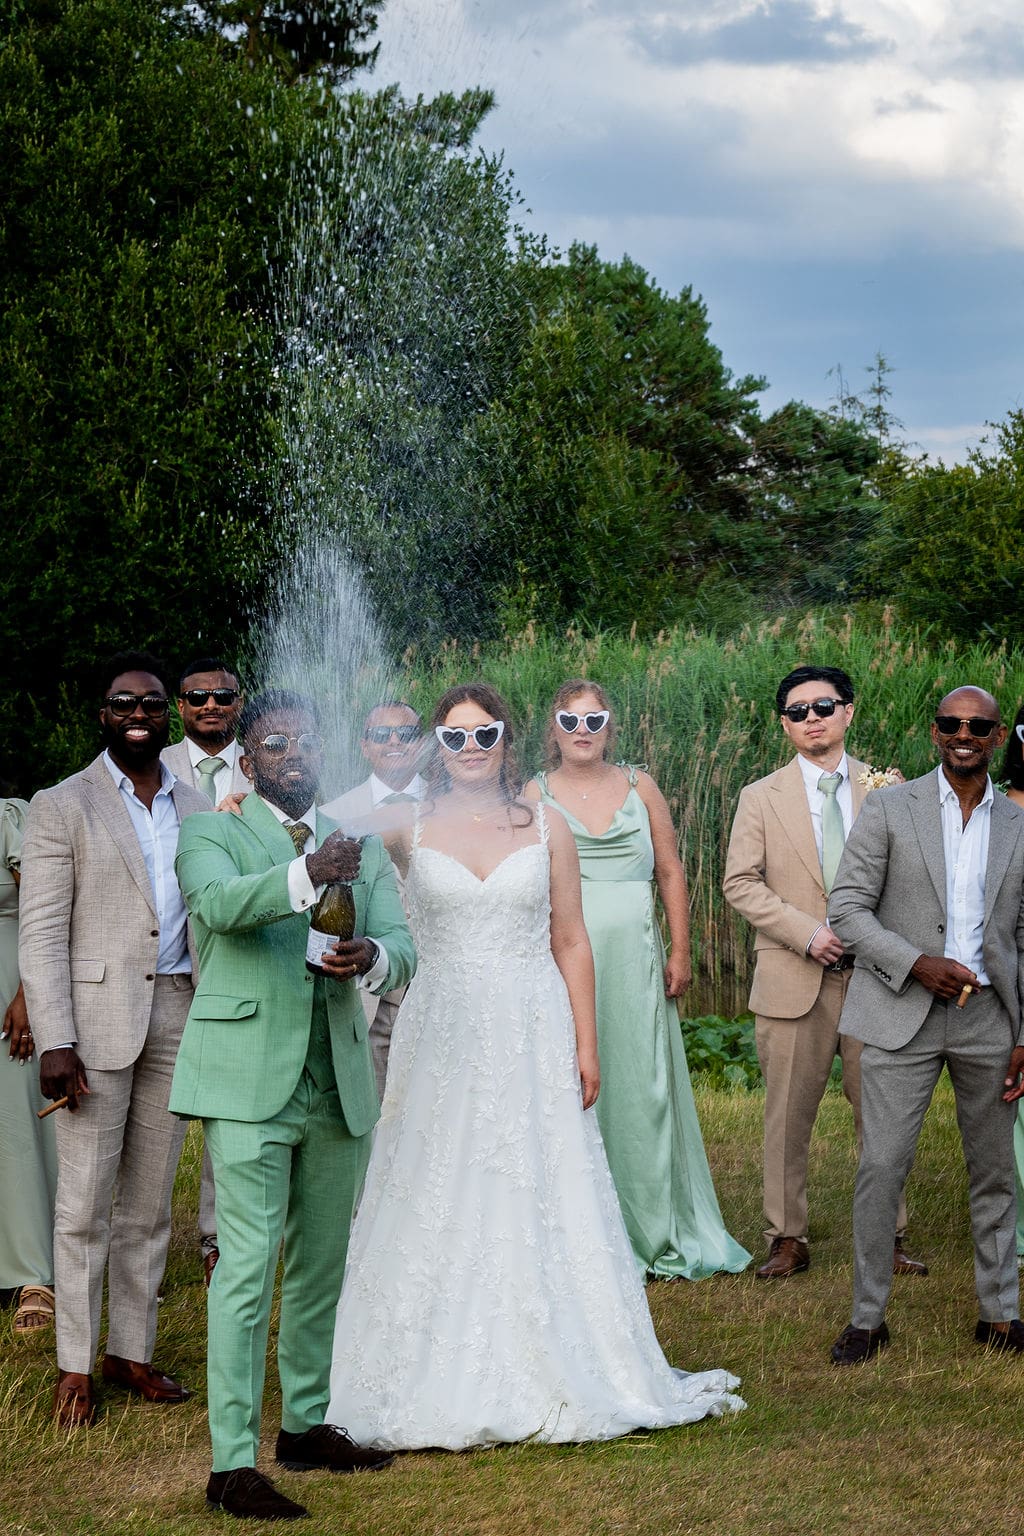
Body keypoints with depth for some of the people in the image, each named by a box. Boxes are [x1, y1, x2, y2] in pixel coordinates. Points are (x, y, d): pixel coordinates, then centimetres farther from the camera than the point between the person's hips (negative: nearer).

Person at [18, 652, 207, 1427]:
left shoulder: (196, 809, 12)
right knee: (84, 1205, -2)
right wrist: (54, 1040, -15)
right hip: (95, 1021, -4)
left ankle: (132, 1352, 17)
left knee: (149, 1202, 9)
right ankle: (76, 1366, 6)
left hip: (175, 1017, 4)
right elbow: (42, 933, -7)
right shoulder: (62, 807, -2)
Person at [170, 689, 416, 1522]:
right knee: (248, 1268, -11)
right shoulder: (212, 833, 1)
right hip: (249, 1082, -5)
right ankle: (233, 1463, -10)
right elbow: (218, 900, -22)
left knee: (322, 1267, 15)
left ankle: (306, 1424, 29)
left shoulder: (362, 849, 15)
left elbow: (403, 947, 4)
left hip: (338, 1086, 6)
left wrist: (371, 956, -21)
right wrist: (303, 875, -40)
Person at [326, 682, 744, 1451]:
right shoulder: (409, 832, 3)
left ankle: (552, 1379, 11)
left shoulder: (547, 829, 5)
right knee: (439, 1206, 2)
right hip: (442, 1038, 0)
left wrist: (586, 1046, 2)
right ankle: (446, 1382, 9)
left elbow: (571, 944, 6)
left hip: (532, 1037, 0)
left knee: (540, 1203, 3)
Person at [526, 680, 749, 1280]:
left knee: (644, 1087, 3)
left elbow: (671, 872, 9)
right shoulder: (536, 795, 4)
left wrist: (680, 952, 2)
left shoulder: (640, 786, 9)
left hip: (634, 959, 1)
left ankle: (658, 1232, 12)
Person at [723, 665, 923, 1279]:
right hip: (795, 979, -1)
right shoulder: (762, 797, 4)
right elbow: (740, 882, -1)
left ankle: (889, 1237, 16)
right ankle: (788, 1241, 14)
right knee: (788, 1116, 4)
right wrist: (808, 933, -12)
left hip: (873, 974, 1)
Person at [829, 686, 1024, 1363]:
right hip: (904, 1015, -3)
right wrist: (917, 963, -17)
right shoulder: (890, 810, -1)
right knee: (881, 1167, -4)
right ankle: (868, 1317, 7)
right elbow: (847, 907, -4)